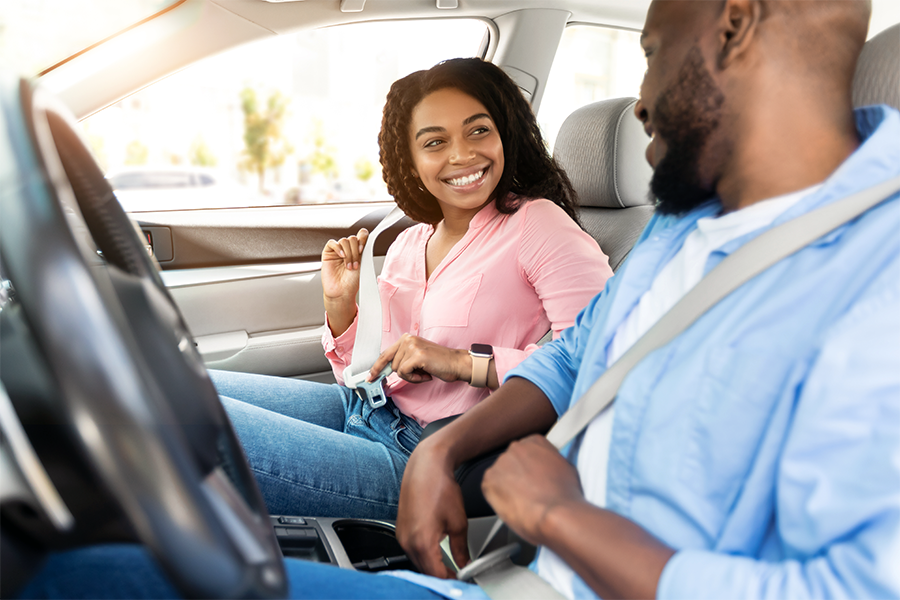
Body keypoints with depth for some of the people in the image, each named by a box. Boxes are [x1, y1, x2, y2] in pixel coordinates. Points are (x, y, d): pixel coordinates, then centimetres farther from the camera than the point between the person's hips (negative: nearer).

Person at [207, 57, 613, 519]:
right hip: (369, 413, 7)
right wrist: (340, 305, -3)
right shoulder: (407, 244, 10)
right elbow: (369, 377, 14)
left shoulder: (538, 225, -10)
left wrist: (464, 362, -23)